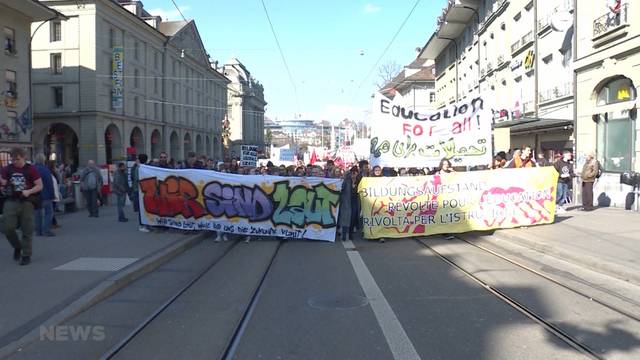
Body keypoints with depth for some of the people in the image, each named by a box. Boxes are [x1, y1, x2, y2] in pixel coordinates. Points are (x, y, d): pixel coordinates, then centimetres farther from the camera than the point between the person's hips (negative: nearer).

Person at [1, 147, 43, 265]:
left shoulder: (31, 169, -3)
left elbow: (40, 186, -4)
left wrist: (29, 191, -20)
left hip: (26, 202, -3)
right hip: (11, 201, 3)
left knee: (27, 230, 2)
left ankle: (26, 255, 14)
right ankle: (17, 247, 23)